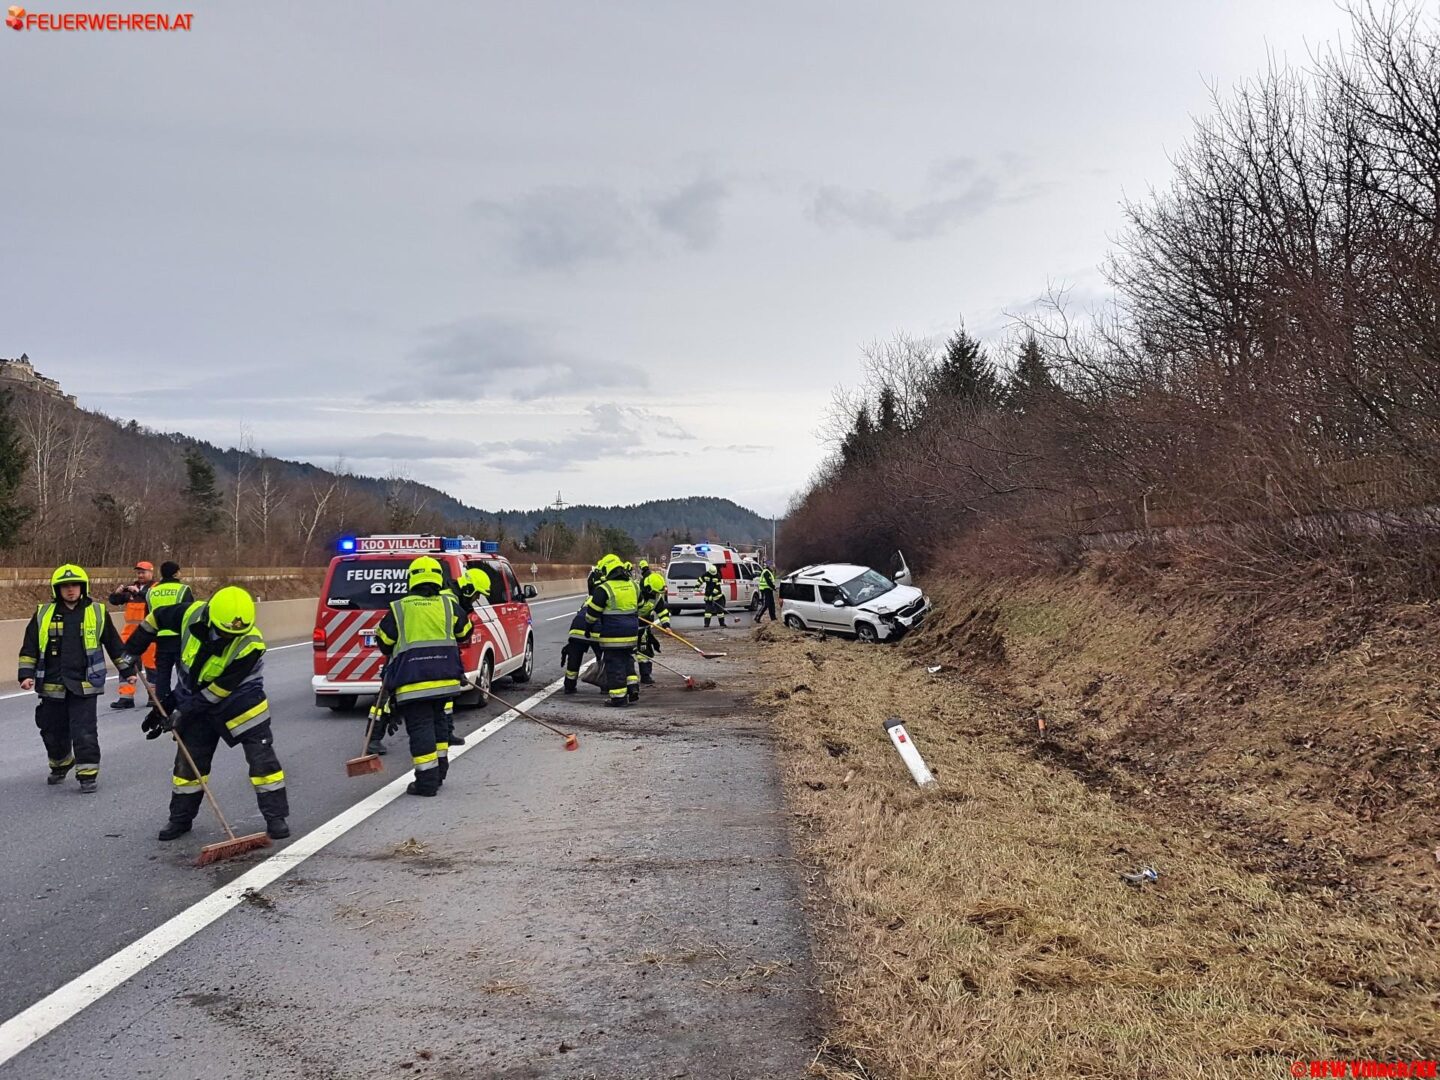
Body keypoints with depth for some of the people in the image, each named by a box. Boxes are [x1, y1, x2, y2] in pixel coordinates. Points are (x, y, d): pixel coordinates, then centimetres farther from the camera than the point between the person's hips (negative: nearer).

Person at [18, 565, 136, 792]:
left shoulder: (97, 612, 2)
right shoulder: (44, 614, 3)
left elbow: (115, 645, 9)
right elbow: (29, 648, 8)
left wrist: (127, 670, 12)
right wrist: (26, 674, -2)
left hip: (84, 685, -2)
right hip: (52, 685, 2)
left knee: (84, 732, -6)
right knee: (53, 731, 14)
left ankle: (88, 773, 5)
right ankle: (60, 765, 39)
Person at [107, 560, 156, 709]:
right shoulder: (131, 587, 14)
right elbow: (114, 601, 11)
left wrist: (138, 592, -29)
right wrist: (117, 593, -9)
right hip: (131, 630, 6)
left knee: (151, 662, 2)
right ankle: (126, 697, 7)